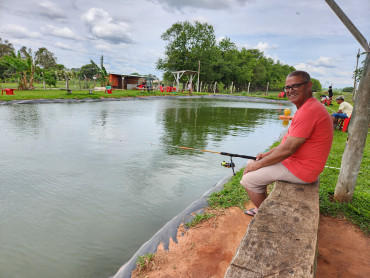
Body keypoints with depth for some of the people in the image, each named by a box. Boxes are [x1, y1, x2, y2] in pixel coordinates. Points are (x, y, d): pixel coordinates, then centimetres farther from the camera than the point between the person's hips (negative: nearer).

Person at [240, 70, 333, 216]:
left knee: (248, 179, -9)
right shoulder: (306, 107, 12)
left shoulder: (309, 111, -24)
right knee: (251, 165, 16)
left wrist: (258, 164, -15)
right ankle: (262, 209, 25)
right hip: (296, 161, 11)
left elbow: (287, 149, -25)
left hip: (300, 169, -11)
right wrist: (267, 154, 11)